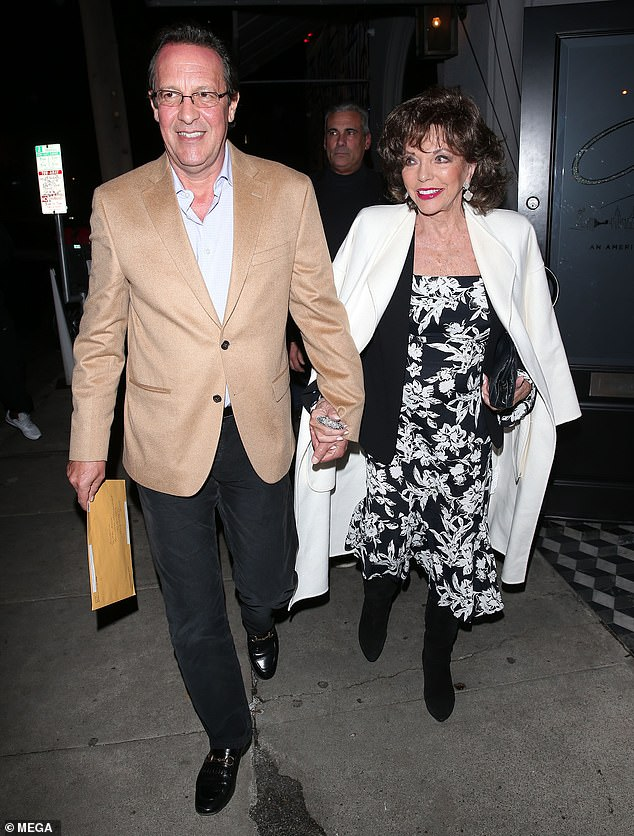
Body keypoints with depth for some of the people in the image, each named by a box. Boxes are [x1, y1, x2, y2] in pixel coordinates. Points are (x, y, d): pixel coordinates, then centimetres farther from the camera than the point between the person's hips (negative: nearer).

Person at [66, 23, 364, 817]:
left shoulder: (288, 192, -4)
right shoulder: (116, 203, -4)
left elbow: (320, 307, 2)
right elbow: (101, 333, 2)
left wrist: (342, 403, -2)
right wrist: (88, 442, 4)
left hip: (261, 437, 1)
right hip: (168, 444, 0)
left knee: (267, 582, 20)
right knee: (193, 619, 13)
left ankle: (260, 620, 61)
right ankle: (227, 736, 43)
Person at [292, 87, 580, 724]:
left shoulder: (511, 236, -3)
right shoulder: (374, 229, -7)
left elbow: (535, 335, 12)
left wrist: (523, 384, -3)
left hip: (467, 448, 1)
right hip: (387, 444, 0)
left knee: (456, 563, 13)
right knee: (382, 548, 17)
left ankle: (437, 660, 46)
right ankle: (376, 605, 57)